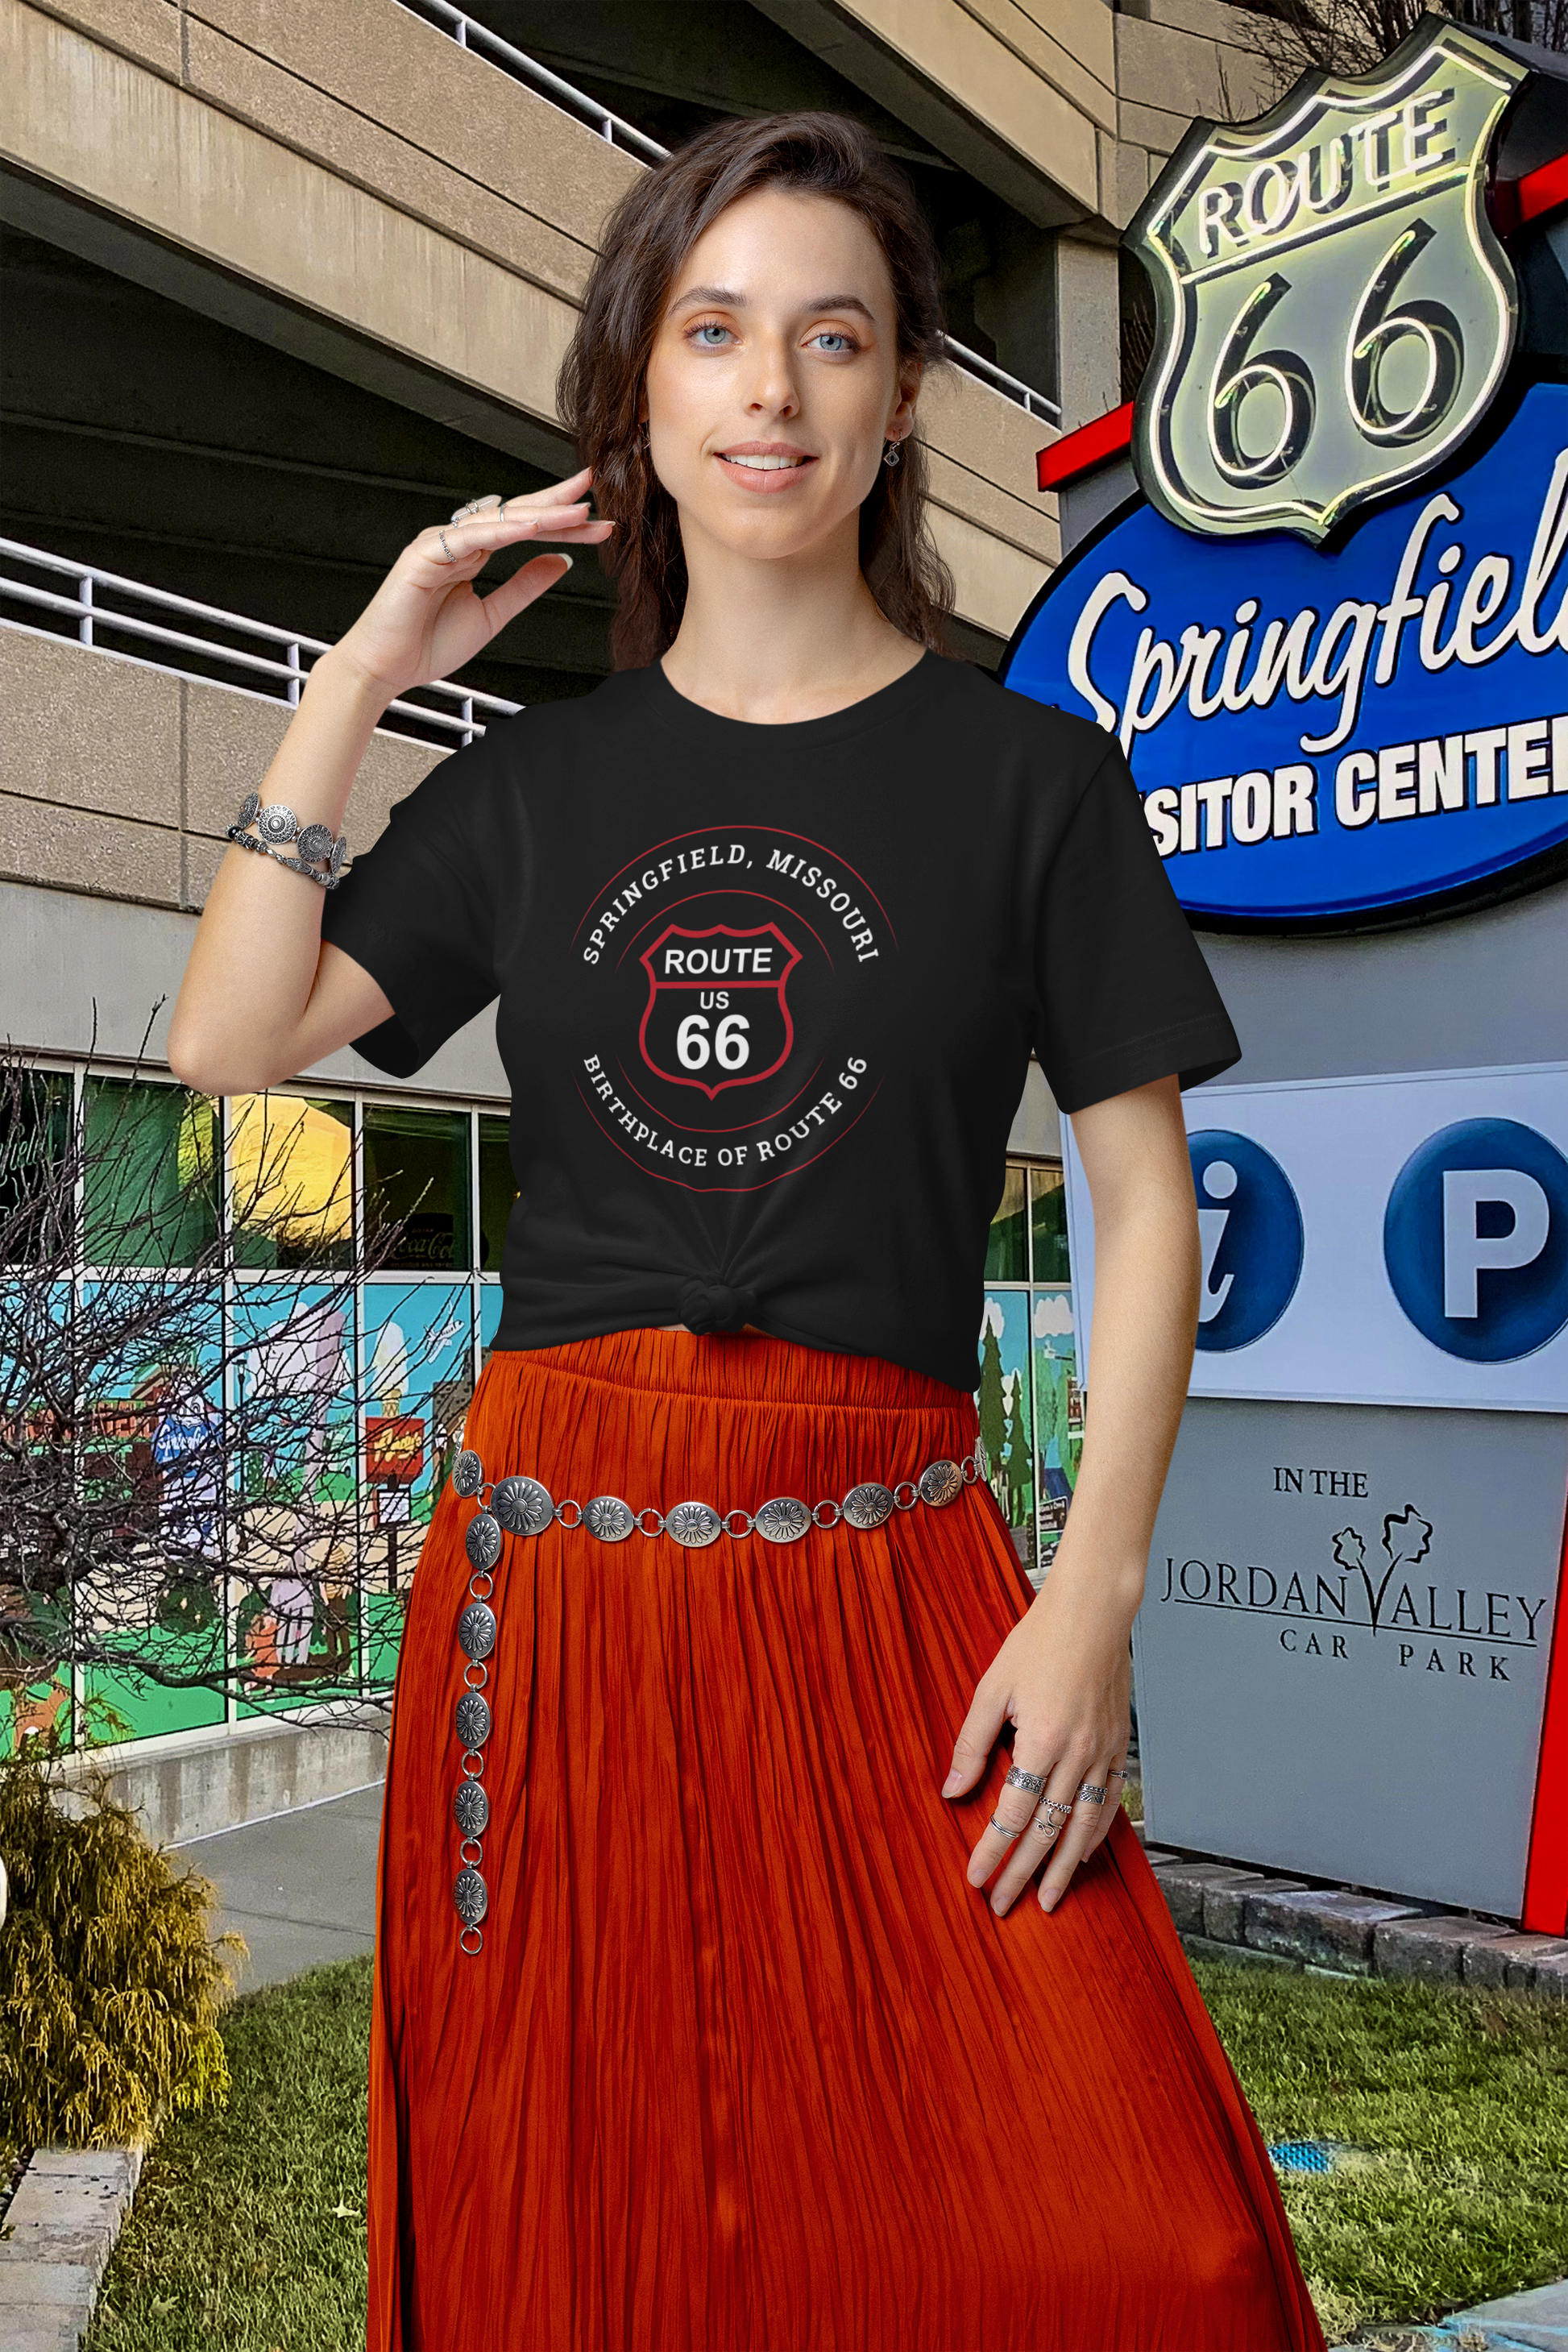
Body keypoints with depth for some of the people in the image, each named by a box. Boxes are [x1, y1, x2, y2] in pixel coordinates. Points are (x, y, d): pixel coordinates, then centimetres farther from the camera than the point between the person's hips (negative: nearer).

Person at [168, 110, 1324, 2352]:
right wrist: (357, 679, 1)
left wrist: (1092, 1596, -10)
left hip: (886, 1559, -2)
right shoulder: (540, 777, 10)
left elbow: (1147, 1199, 0)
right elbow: (228, 1042, 2)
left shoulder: (1025, 770, 2)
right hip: (555, 1564, 2)